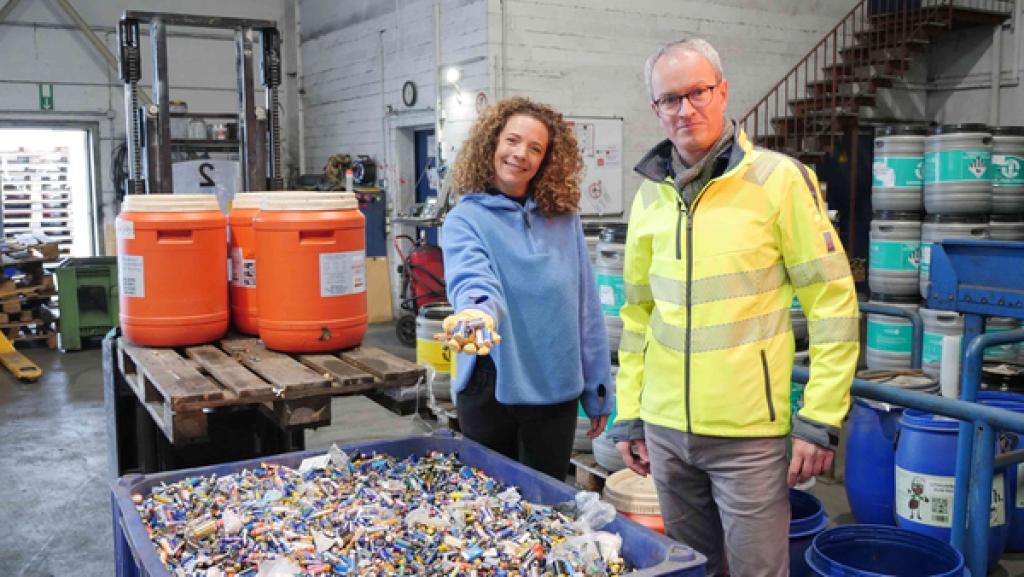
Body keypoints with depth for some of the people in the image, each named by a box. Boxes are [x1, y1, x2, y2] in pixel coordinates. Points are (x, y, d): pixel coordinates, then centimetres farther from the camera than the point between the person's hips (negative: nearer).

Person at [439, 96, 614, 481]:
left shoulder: (564, 219, 3)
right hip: (490, 391, -2)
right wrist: (478, 312, -49)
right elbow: (472, 280, -26)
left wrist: (598, 393, 4)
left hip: (555, 391, 2)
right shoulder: (466, 219, -5)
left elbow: (586, 309, 4)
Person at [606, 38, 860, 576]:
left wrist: (820, 420, -10)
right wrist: (628, 415, 11)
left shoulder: (778, 178, -7)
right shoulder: (650, 194, 7)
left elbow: (833, 302, -7)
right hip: (665, 430, 5)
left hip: (749, 433, -4)